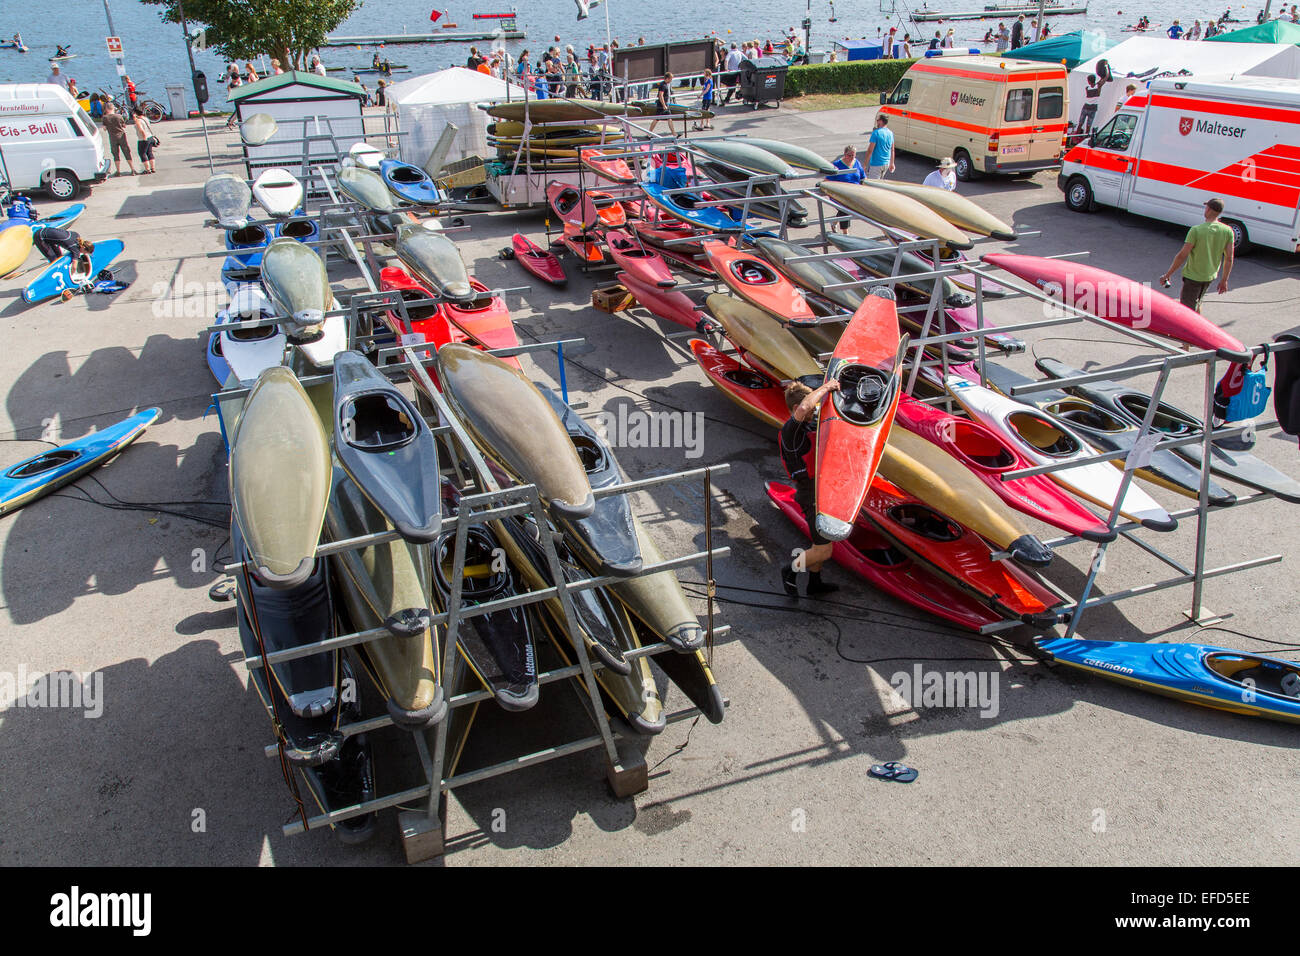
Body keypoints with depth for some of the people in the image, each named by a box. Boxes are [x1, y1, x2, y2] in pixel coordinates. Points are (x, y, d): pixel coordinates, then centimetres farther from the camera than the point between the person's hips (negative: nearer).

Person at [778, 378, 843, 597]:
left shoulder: (805, 427, 10)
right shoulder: (791, 430, -20)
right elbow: (803, 408, -42)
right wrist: (826, 387, -32)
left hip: (821, 490, 10)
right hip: (811, 494, -10)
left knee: (822, 543, 22)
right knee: (823, 551, -6)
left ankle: (814, 584, 37)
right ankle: (791, 571, 15)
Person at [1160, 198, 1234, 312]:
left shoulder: (1196, 230, -21)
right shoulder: (1227, 231, -6)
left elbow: (1182, 256, -20)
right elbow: (1229, 259, -2)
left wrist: (1168, 274, -10)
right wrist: (1224, 280, 9)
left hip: (1193, 276, -6)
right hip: (1210, 276, 6)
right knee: (1196, 302, 28)